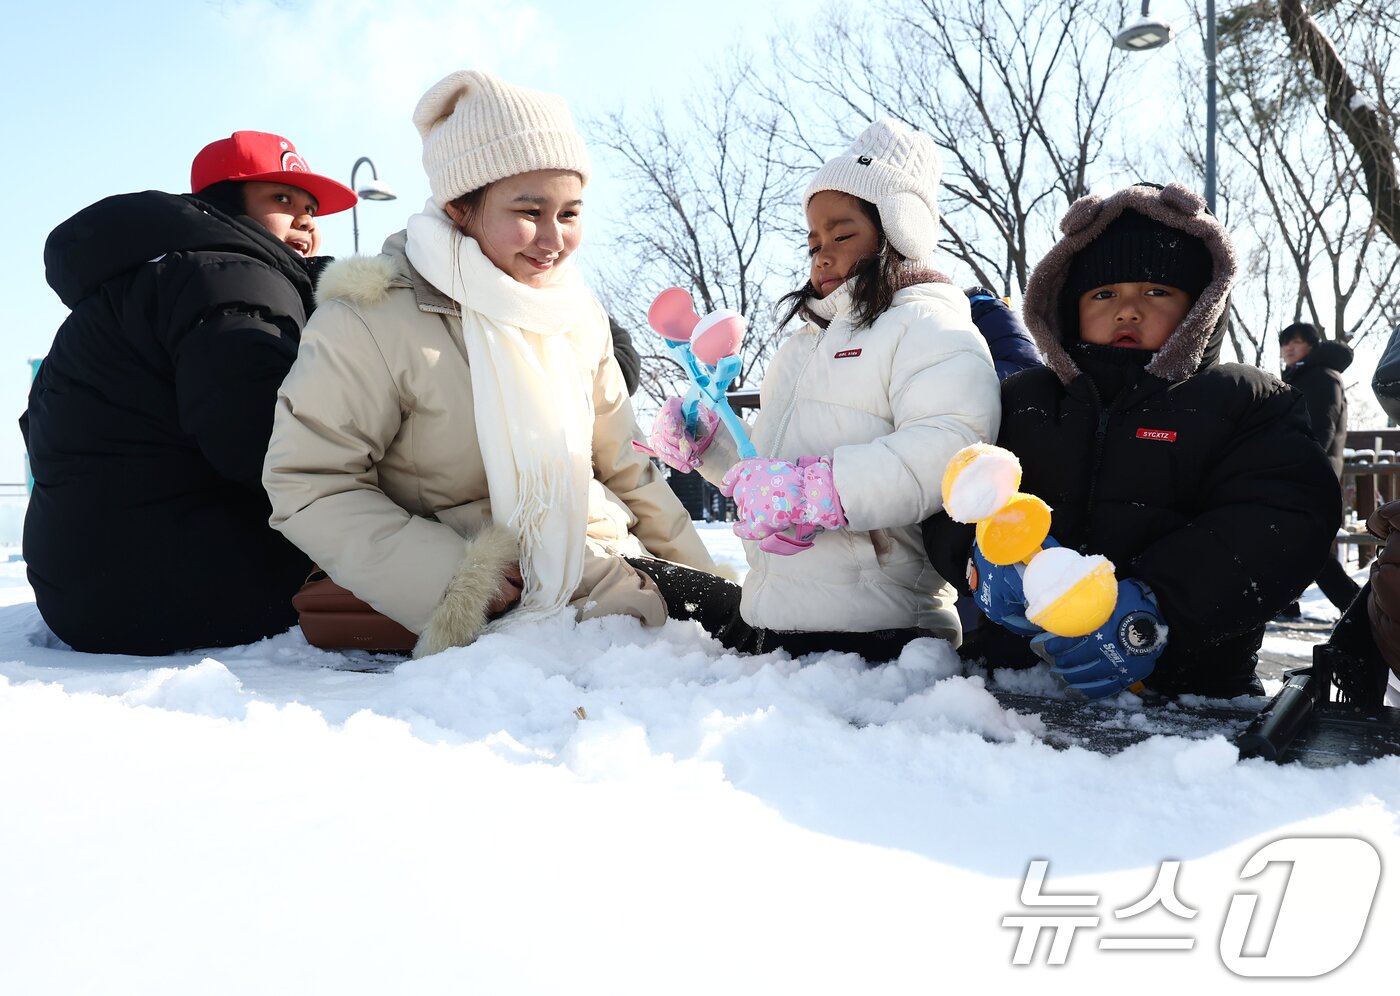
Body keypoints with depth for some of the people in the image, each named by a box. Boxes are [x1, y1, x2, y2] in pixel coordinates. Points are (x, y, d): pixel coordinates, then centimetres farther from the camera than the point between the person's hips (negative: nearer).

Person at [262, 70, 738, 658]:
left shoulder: (578, 314, 8)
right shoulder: (372, 319, -12)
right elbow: (309, 486, -12)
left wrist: (700, 573, 12)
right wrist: (455, 580, -21)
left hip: (604, 565, 7)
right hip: (502, 607, -6)